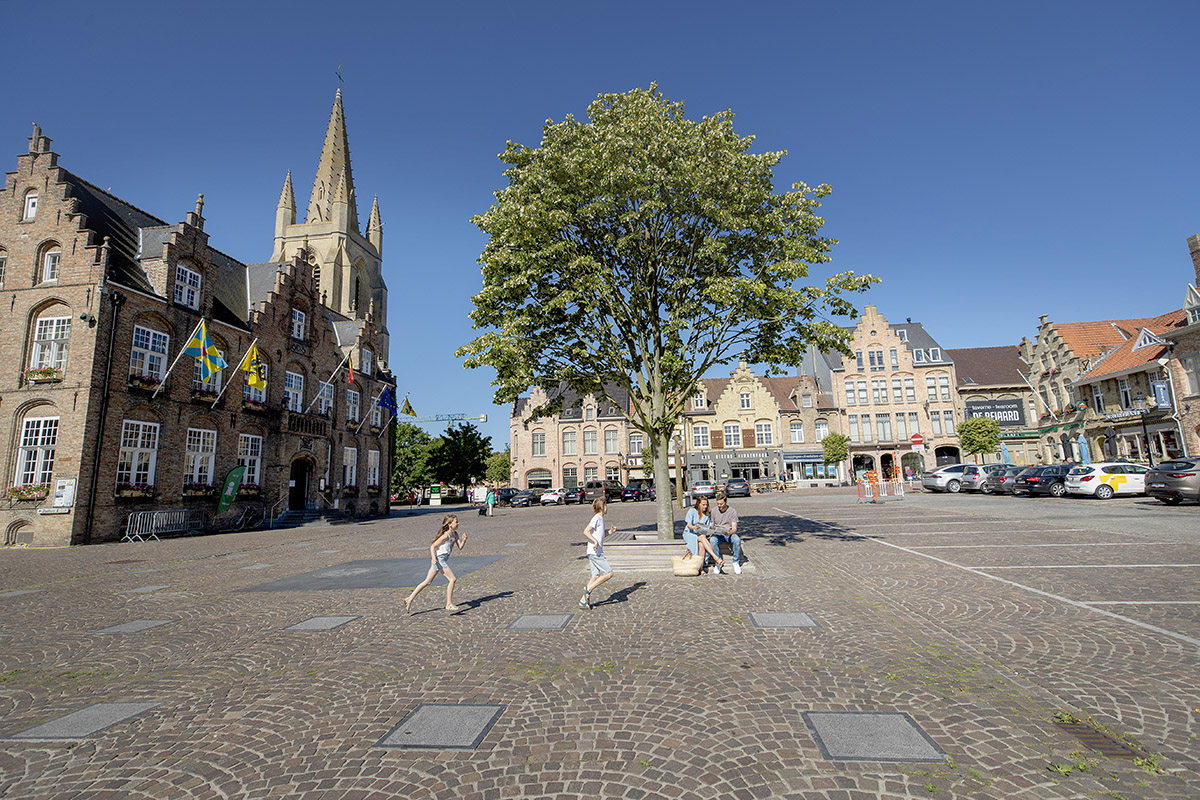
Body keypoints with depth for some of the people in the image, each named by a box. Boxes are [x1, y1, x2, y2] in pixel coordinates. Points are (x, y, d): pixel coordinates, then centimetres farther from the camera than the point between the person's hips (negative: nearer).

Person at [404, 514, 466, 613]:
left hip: (443, 560, 9)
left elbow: (460, 547, 8)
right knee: (452, 579, -9)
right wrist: (434, 558, -27)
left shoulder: (455, 534, 8)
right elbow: (433, 546, -15)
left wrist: (464, 540, -11)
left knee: (428, 582, 12)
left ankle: (410, 599, 17)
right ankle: (449, 604, -5)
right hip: (439, 558, -9)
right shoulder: (446, 535, -16)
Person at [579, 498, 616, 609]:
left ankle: (584, 600, 9)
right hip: (595, 553, -9)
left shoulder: (600, 518, 16)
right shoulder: (597, 518, -14)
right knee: (609, 573, -7)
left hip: (597, 553, 9)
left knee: (596, 576, 8)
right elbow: (586, 532, -22)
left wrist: (609, 531, 12)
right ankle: (588, 589, -2)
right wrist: (595, 541, -25)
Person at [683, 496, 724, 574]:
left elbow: (708, 528, 6)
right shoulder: (692, 511, -2)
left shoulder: (707, 515, 11)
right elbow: (688, 525, -11)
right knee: (702, 537, -35)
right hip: (689, 534, -3)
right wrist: (694, 527, -33)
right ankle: (716, 558, -45)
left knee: (701, 544, -33)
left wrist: (709, 530, -18)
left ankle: (701, 567, -38)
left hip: (701, 535, 3)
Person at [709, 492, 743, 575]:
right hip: (717, 534, 1)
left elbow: (734, 528, -10)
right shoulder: (714, 511, 6)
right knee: (712, 540, -34)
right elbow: (712, 525, 15)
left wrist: (729, 532, -33)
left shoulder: (732, 512, -4)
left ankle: (736, 562, -18)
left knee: (737, 540, -34)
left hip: (730, 533, -1)